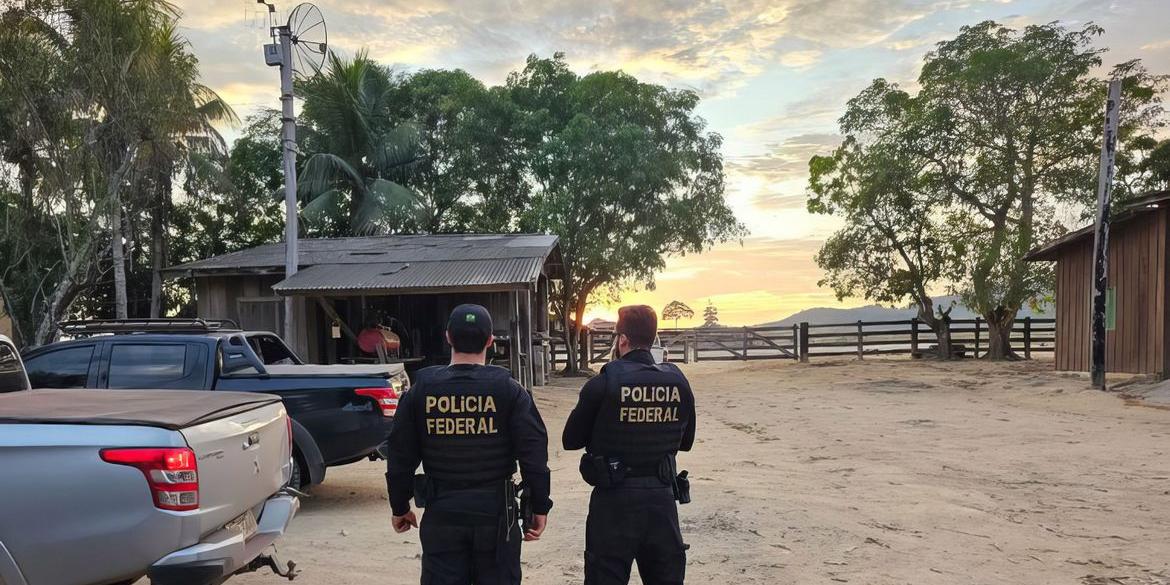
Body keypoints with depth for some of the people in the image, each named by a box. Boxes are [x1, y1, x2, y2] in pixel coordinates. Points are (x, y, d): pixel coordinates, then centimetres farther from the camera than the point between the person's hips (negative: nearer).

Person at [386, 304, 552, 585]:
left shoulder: (420, 390, -2)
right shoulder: (509, 390, -7)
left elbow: (401, 458, 3)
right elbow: (534, 454, -9)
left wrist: (399, 507, 15)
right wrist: (540, 507, 0)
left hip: (441, 512, 1)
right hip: (495, 509, -1)